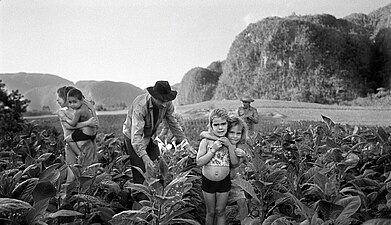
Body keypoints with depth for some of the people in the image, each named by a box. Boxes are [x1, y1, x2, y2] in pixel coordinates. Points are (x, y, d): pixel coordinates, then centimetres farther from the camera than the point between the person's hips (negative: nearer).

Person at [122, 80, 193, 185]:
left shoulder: (167, 104, -19)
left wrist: (185, 143, -10)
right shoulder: (140, 106, -36)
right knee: (140, 171, -11)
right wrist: (145, 157, -49)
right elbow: (136, 134, -40)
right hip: (133, 138, -5)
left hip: (150, 138, 5)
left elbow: (173, 124, -5)